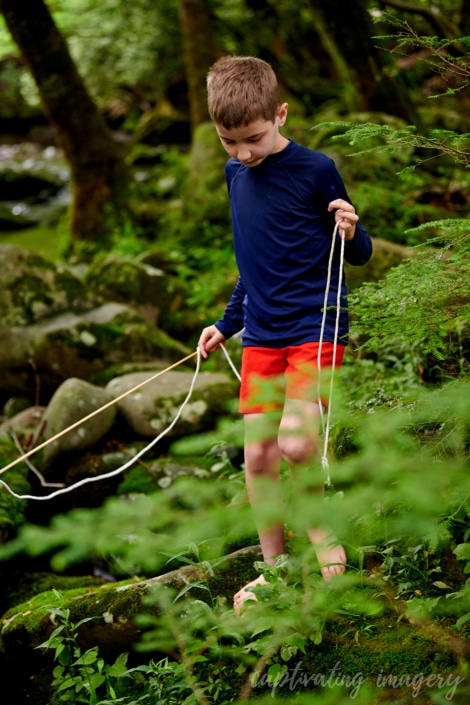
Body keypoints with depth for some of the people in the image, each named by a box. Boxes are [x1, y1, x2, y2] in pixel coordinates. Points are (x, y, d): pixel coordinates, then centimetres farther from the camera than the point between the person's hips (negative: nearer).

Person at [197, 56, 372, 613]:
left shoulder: (315, 171, -10)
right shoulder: (236, 174, 9)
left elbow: (358, 255, -2)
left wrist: (351, 232, -25)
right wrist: (228, 323, 25)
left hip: (316, 328, -6)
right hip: (261, 335, 6)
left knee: (295, 444, -21)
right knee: (257, 457, 4)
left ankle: (322, 535, 4)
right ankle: (273, 568, 18)